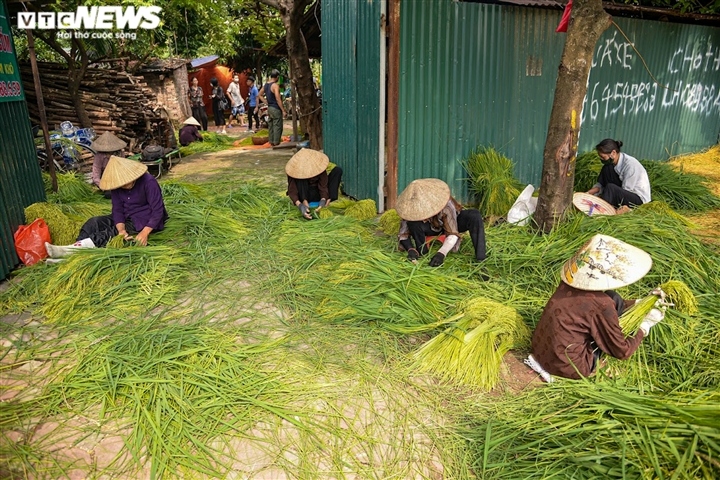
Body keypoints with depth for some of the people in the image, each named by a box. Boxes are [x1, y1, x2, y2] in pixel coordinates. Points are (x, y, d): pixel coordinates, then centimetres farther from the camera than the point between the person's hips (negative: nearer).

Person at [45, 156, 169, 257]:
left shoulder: (148, 182, -23)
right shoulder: (117, 186, -6)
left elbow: (158, 211, -23)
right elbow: (117, 209, -8)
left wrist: (145, 232, -32)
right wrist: (121, 229, -28)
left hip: (146, 221, -6)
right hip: (127, 218, 6)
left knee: (111, 232, -24)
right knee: (95, 222, -13)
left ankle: (71, 250, -29)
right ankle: (70, 254, -25)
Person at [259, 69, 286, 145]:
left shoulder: (266, 85, 10)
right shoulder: (275, 85, -16)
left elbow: (260, 95, 19)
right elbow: (278, 99, -21)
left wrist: (267, 102, 14)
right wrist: (283, 110, -18)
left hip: (269, 108, 9)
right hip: (276, 108, -9)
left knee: (271, 125, 14)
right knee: (277, 126, -3)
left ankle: (271, 142, 19)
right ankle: (276, 143, -3)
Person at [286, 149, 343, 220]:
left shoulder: (318, 165, -18)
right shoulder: (295, 169, -20)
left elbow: (323, 186, -18)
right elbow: (292, 190, -24)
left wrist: (323, 200, -38)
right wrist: (299, 205, -42)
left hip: (318, 195, 2)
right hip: (304, 195, -2)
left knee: (338, 170, -17)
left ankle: (328, 200, -24)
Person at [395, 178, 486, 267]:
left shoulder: (446, 205, -38)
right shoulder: (411, 209, -29)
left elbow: (453, 234, -37)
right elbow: (403, 233, -22)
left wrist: (441, 253, -52)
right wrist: (410, 249, -41)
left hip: (453, 223, -1)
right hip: (431, 227, 2)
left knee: (474, 216, -33)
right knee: (413, 224, -32)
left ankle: (480, 259, -30)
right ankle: (422, 254, -13)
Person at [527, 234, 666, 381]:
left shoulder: (570, 281, -4)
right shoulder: (602, 305, -24)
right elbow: (622, 351, -7)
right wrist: (645, 325, 6)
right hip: (569, 368, -6)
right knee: (614, 300, -1)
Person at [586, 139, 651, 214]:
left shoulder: (630, 164, -25)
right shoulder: (611, 162, -4)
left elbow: (626, 190, -23)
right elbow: (601, 183, 2)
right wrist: (589, 192, -16)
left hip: (639, 198, -8)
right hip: (624, 193, 8)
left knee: (610, 188, -31)